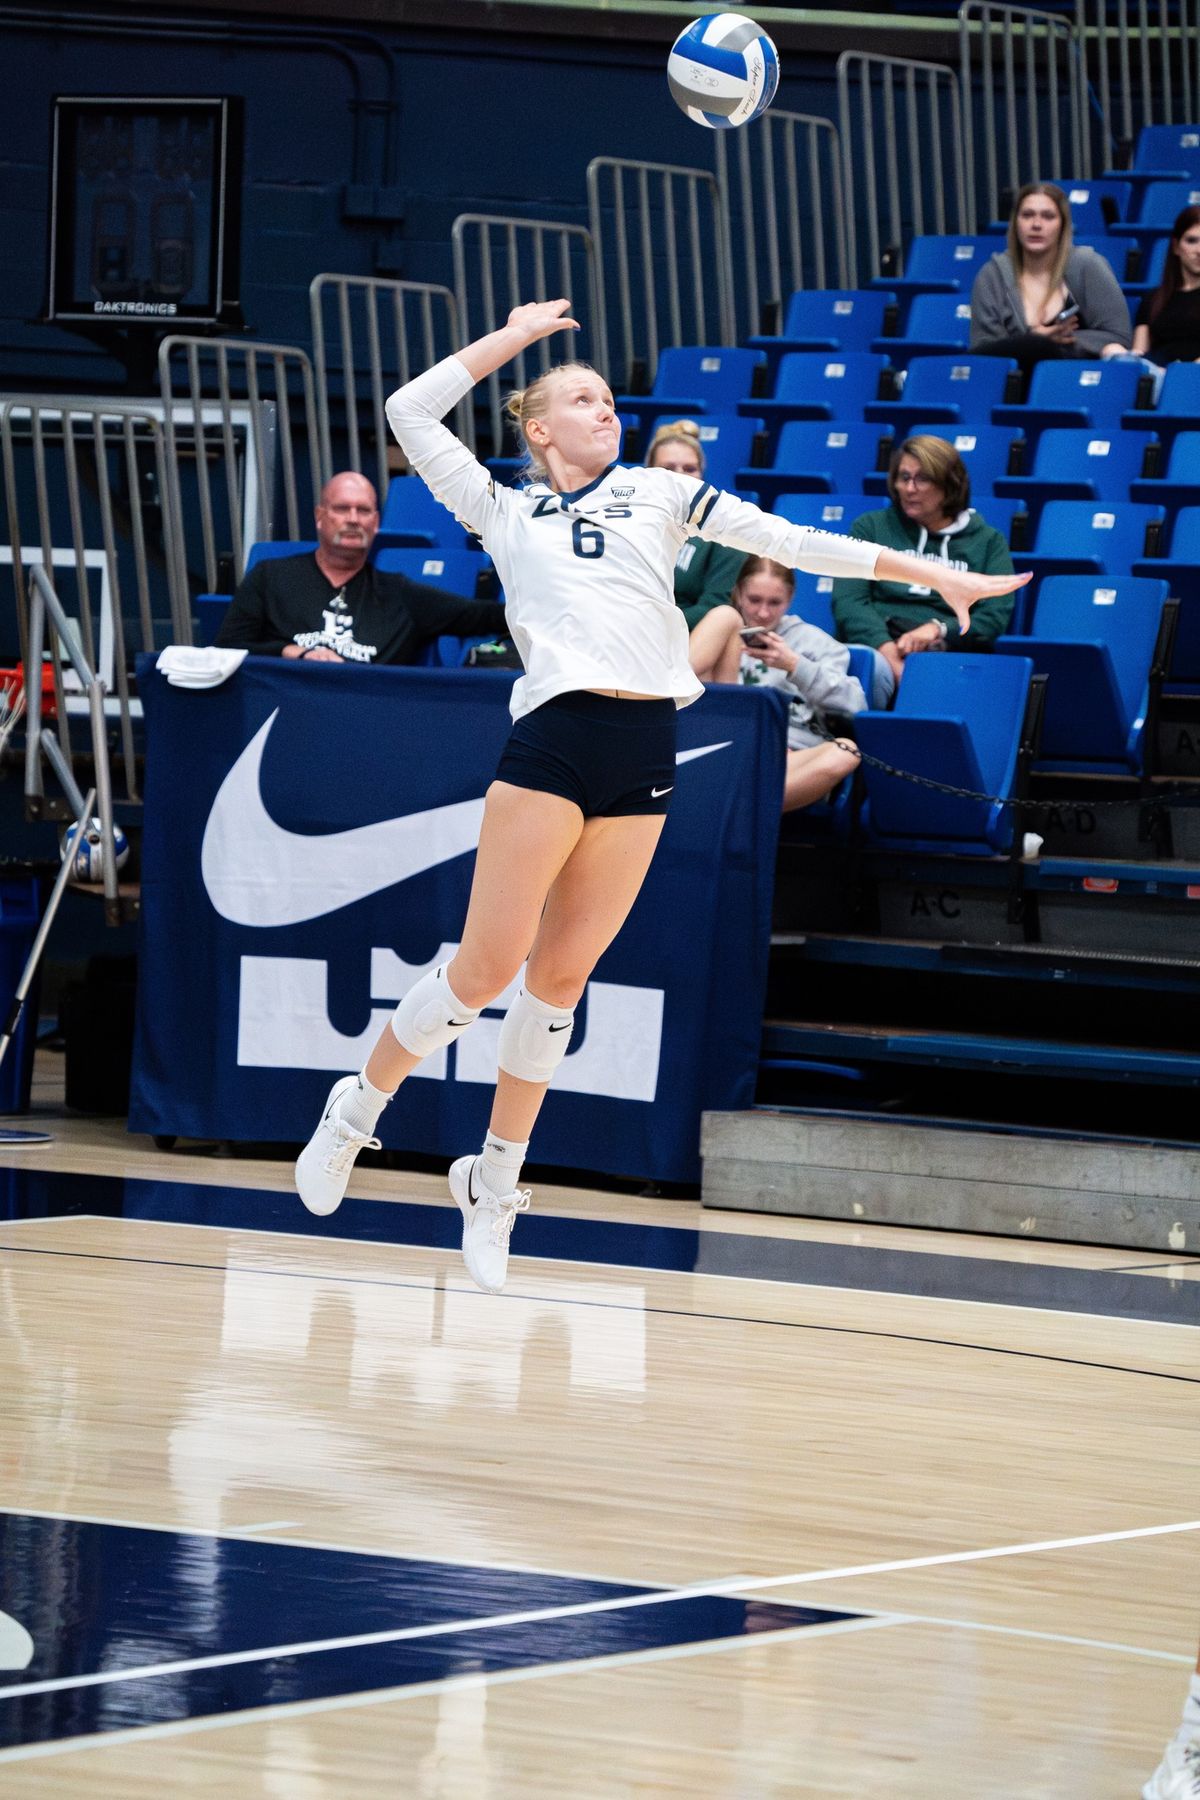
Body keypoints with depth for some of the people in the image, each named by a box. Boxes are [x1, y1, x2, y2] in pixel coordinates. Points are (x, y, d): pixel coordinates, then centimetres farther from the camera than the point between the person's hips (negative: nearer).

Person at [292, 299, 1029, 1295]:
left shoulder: (662, 494, 20)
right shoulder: (504, 509, 15)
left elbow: (792, 542, 18)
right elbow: (412, 411, 9)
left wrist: (934, 575, 14)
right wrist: (514, 334, 15)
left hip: (645, 753, 2)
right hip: (552, 736, -2)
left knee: (561, 977, 5)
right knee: (487, 965, -6)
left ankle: (496, 1179, 16)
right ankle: (357, 1111, 14)